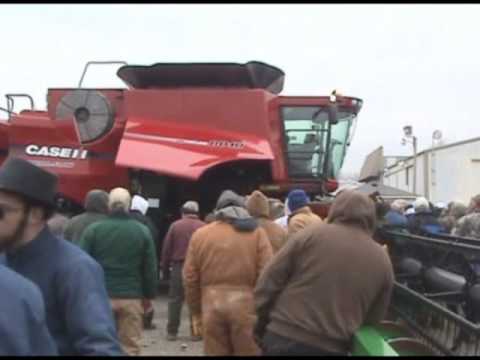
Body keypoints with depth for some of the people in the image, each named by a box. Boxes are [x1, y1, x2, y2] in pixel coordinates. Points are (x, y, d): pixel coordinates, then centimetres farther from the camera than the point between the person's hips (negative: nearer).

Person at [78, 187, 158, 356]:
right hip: (131, 298, 0)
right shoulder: (142, 231, 2)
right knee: (130, 348, 5)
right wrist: (149, 295, 14)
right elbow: (150, 269, 4)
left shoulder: (93, 229, -2)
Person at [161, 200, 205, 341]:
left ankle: (172, 332, 6)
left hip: (179, 266, 0)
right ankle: (196, 332, 6)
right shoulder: (203, 227, 0)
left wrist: (165, 267, 10)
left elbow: (166, 248, 2)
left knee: (175, 299, 6)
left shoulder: (175, 226, 2)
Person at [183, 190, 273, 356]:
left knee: (215, 352, 10)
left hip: (212, 305, 2)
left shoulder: (200, 234, 8)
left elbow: (190, 278, 8)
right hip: (247, 306, -2)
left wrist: (196, 308, 18)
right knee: (249, 352, 7)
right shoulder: (256, 232, 2)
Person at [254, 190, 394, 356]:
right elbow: (373, 318, 12)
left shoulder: (312, 234, -3)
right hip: (332, 348, 2)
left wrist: (262, 325, 10)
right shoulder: (382, 260, 5)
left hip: (284, 339, -2)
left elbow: (268, 282, -2)